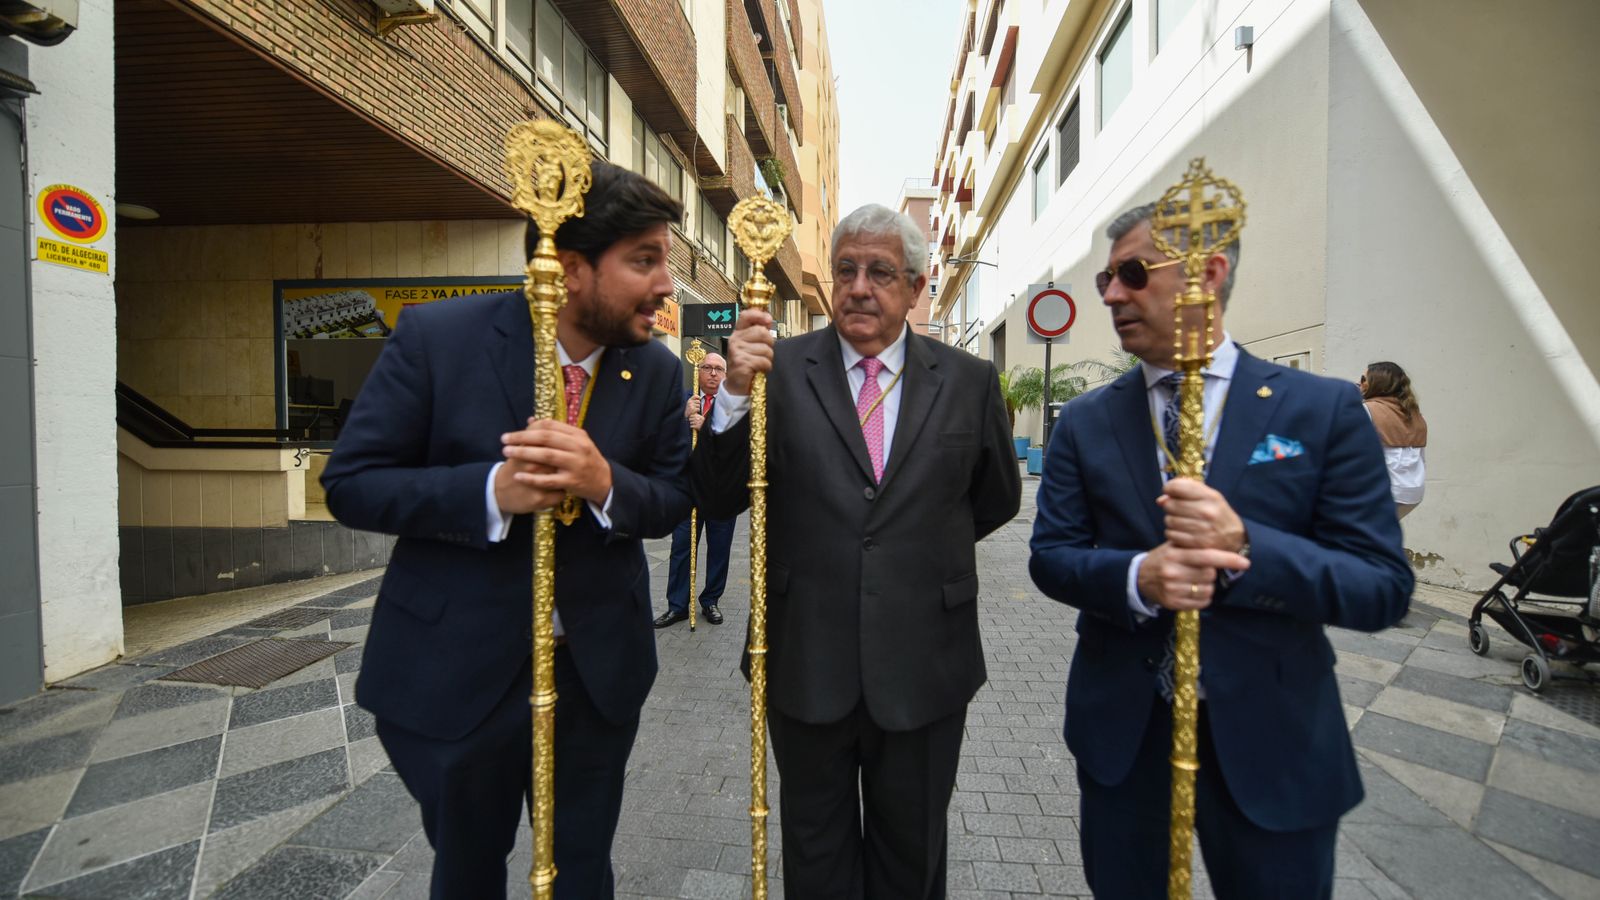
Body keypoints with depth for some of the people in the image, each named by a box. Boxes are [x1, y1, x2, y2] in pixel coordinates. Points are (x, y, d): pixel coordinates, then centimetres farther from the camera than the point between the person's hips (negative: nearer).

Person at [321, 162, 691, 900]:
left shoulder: (656, 370, -6)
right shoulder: (437, 337, -14)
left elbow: (673, 500, -2)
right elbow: (351, 483, -11)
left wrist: (604, 481, -25)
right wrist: (492, 490, -28)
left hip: (596, 671, 2)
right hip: (454, 670, -1)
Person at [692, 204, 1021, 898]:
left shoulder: (969, 381, -1)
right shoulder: (781, 368, -6)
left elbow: (997, 499, 12)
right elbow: (718, 501, -10)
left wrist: (924, 550, 8)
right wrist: (735, 394, -23)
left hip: (924, 665, 1)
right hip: (805, 660, 0)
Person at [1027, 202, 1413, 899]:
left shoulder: (1324, 411, -7)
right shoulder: (1085, 423, -1)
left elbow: (1384, 588, -9)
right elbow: (1050, 556, -3)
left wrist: (1246, 547, -27)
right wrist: (1137, 577, -24)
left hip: (1272, 741, -1)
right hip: (1120, 732, 2)